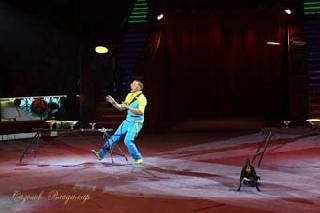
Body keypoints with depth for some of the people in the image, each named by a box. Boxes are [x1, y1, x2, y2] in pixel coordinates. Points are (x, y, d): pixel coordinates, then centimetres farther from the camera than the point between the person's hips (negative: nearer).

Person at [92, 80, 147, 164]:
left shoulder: (141, 98, -13)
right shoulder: (129, 95, 10)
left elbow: (140, 112, -25)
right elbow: (121, 108, 16)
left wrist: (128, 107, -29)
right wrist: (114, 102, 1)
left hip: (136, 123, -8)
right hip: (128, 121, 8)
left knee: (128, 141, -17)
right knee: (115, 137, 6)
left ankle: (138, 159, -2)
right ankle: (101, 154, 11)